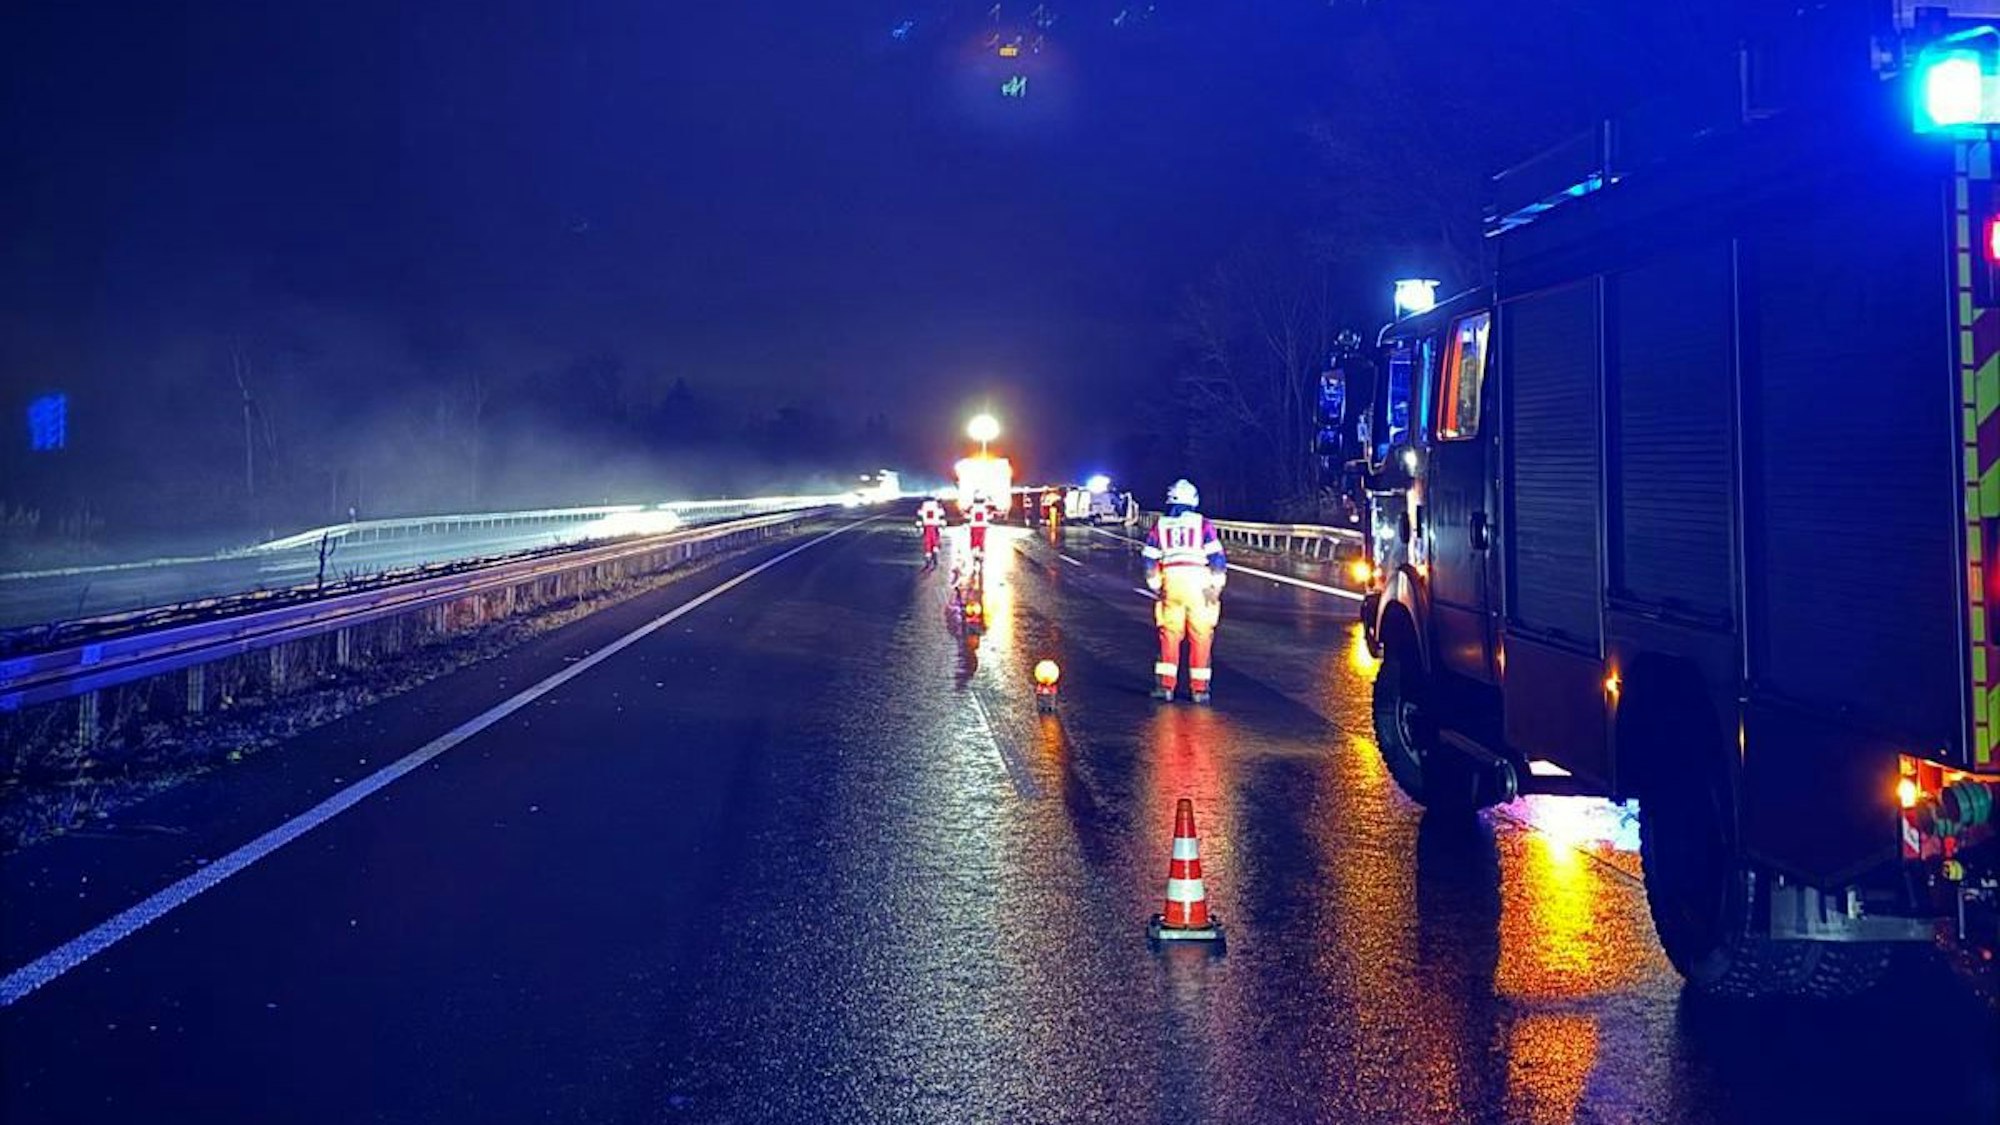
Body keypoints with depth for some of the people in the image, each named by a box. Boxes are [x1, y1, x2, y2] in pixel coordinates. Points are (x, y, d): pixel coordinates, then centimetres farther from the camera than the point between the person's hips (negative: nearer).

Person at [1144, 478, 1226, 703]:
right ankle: (1199, 687, 6)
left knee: (1169, 633, 10)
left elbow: (1150, 561, 11)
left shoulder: (1160, 526, 13)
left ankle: (1165, 684, 5)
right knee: (1200, 635, 6)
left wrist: (1156, 587, 19)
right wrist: (1216, 587, 4)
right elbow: (1217, 557, 1)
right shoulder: (1203, 524, 7)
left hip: (1171, 582, 1)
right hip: (1199, 582, -1)